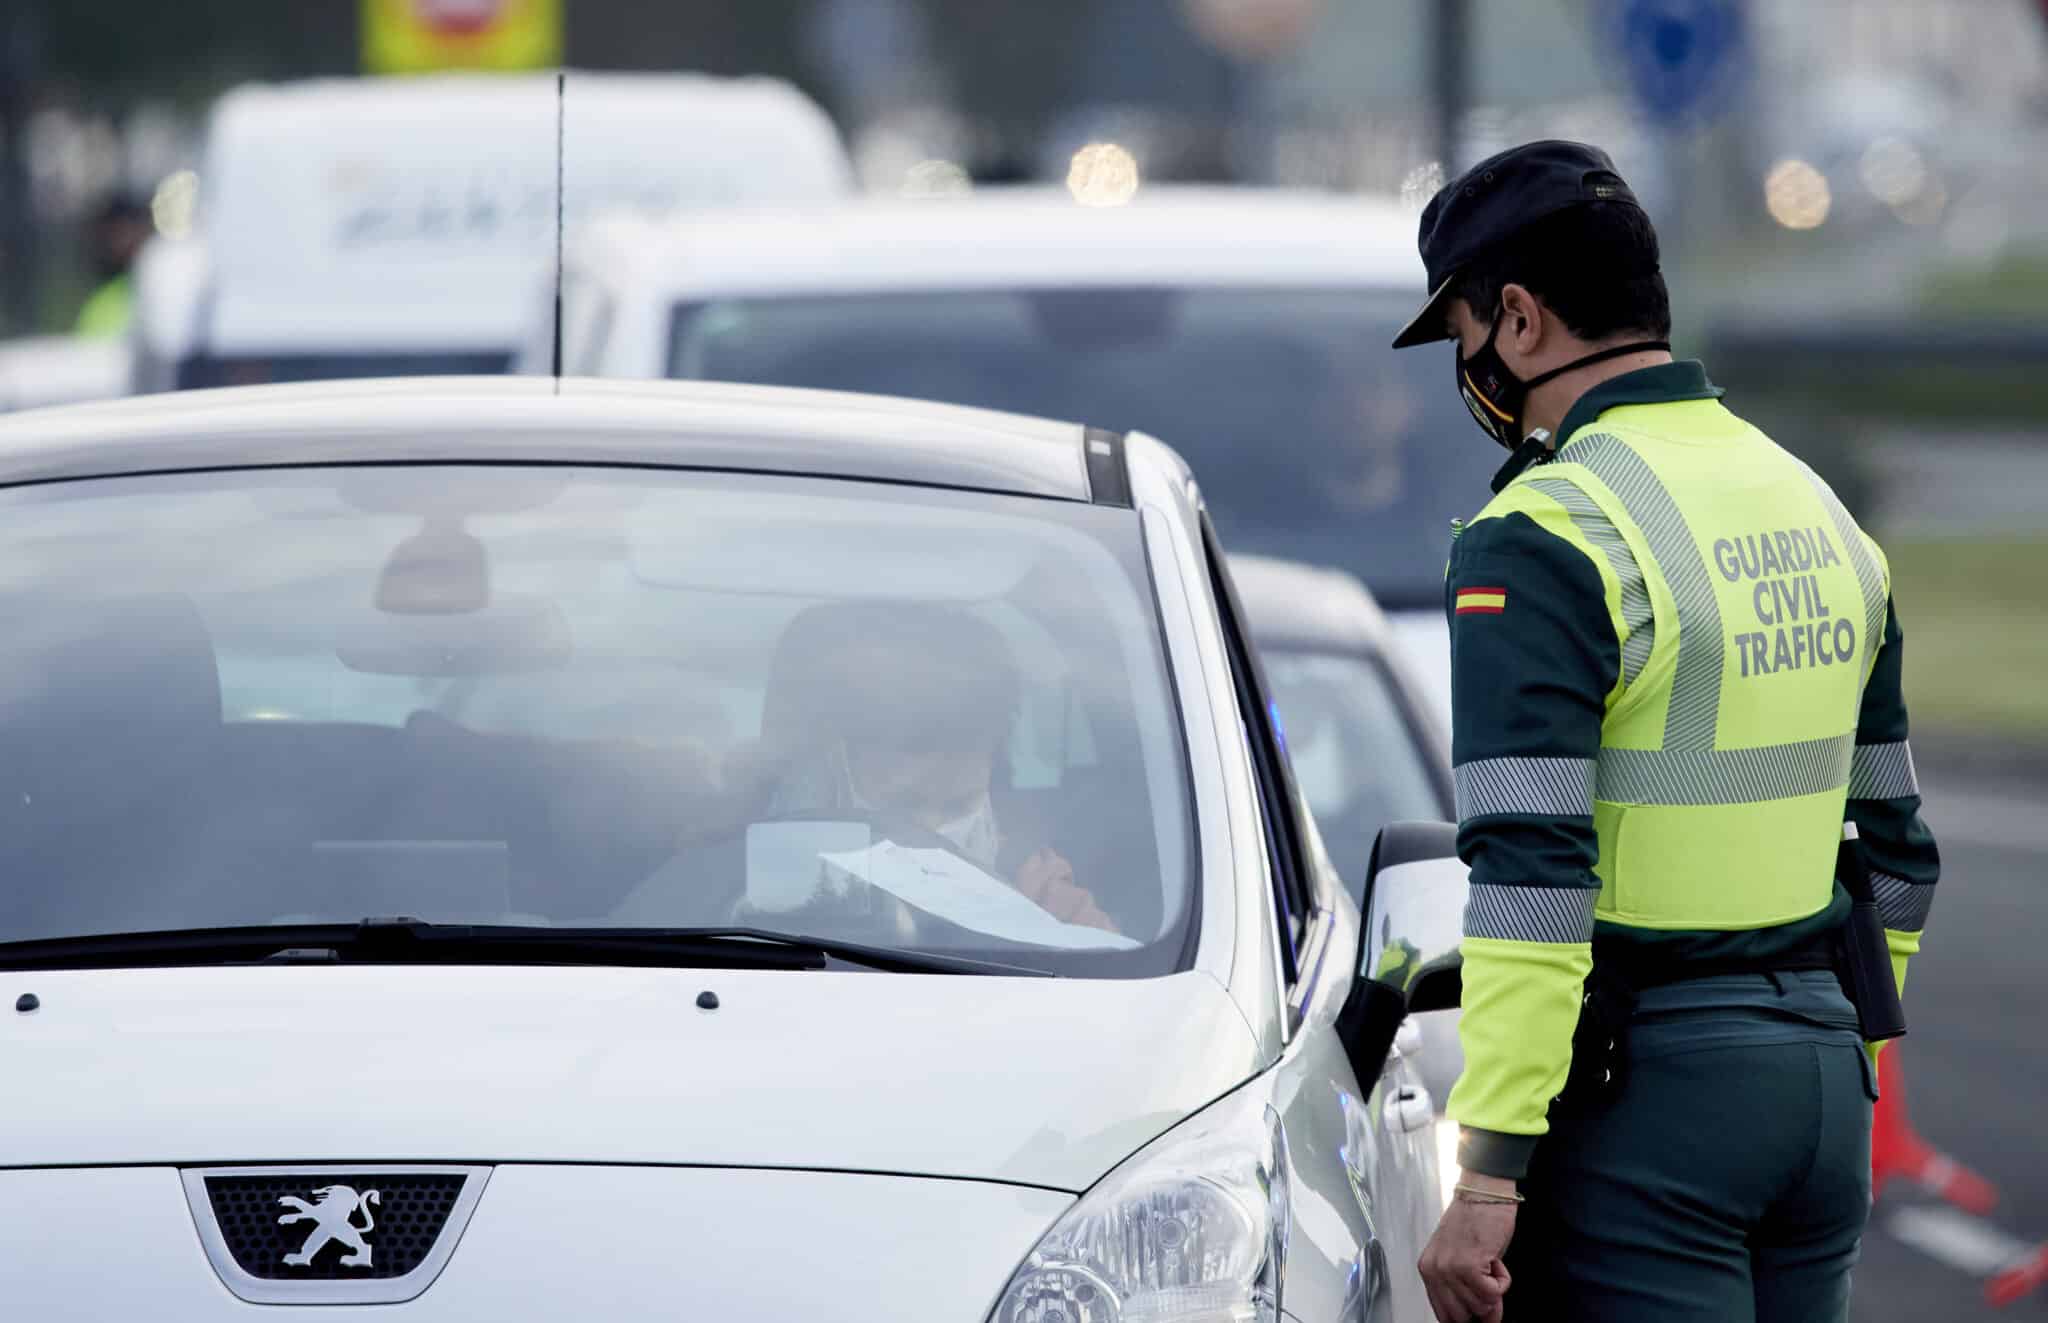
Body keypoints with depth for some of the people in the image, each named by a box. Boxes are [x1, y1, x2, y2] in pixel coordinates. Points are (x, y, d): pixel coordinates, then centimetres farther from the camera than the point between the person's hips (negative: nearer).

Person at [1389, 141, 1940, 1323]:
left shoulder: (1544, 540, -12)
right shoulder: (1821, 515, 14)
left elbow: (1530, 879, -20)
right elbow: (1899, 849, 19)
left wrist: (1487, 1178, -20)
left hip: (1643, 1090, -8)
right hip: (1823, 1064, 8)